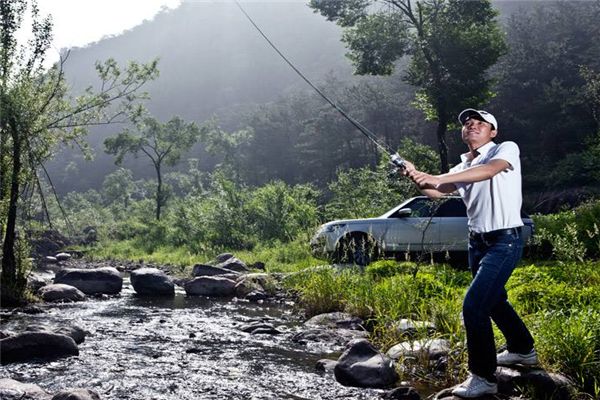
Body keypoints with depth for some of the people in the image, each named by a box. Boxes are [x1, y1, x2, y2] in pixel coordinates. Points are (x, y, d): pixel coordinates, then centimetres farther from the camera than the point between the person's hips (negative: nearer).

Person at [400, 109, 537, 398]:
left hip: (504, 242, -8)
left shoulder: (506, 149, -7)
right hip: (477, 243, 8)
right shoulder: (462, 167, 13)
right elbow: (436, 193, 0)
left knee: (473, 306, -15)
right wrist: (416, 176, -21)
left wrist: (437, 178, -38)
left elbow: (489, 170, -29)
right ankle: (522, 350, 45)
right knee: (494, 300, 22)